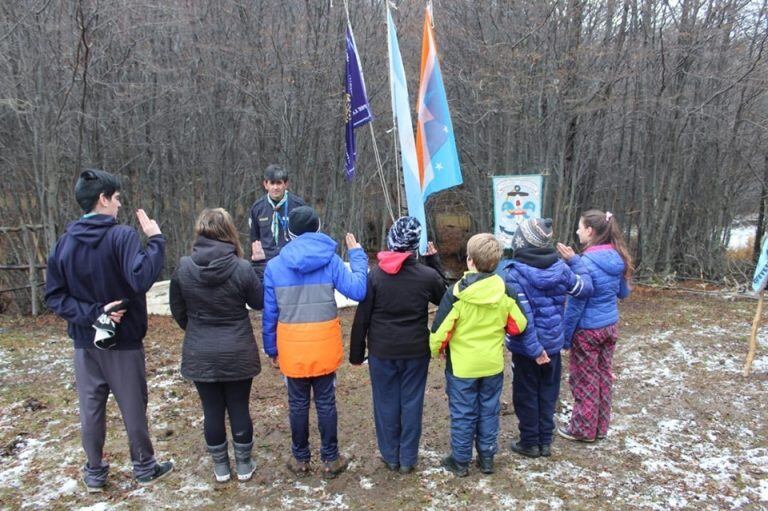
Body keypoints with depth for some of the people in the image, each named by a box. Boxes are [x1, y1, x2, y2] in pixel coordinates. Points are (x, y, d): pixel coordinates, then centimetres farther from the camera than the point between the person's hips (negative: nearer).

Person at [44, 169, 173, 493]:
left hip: (85, 342, 5)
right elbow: (141, 279, -32)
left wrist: (92, 314, -9)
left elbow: (54, 297, -1)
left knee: (91, 408, 15)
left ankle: (95, 472, 29)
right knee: (133, 406, 11)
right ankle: (144, 467, 27)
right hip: (124, 340, -5)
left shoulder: (64, 242, 1)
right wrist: (155, 239, -24)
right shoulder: (122, 236, -18)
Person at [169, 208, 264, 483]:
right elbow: (259, 302, -1)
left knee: (212, 410, 13)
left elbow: (177, 311, 3)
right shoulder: (241, 268, -17)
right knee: (239, 408, 12)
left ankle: (221, 467, 28)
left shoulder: (183, 268, -9)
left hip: (200, 354, 2)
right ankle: (244, 465, 27)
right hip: (238, 353, -1)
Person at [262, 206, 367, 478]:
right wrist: (357, 254, 1)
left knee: (298, 403, 15)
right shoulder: (330, 260, -7)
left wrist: (271, 349, 10)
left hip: (292, 348, 1)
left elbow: (269, 313, 0)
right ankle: (331, 459, 23)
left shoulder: (274, 266, -3)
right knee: (326, 402, 12)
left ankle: (300, 459, 28)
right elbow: (358, 291, -10)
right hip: (325, 346, 0)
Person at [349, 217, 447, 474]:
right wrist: (434, 261, 13)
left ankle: (390, 456, 24)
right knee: (411, 402, 11)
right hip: (416, 351, 0)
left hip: (382, 351, 0)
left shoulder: (375, 275, -10)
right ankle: (408, 458, 21)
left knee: (386, 403, 12)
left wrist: (356, 353, 5)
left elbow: (361, 317, -6)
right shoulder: (428, 275, -10)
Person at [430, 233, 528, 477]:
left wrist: (436, 350, 2)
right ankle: (487, 458, 28)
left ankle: (460, 461, 21)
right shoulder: (504, 291, -7)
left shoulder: (457, 292, -19)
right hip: (493, 364, 4)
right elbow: (518, 325, 0)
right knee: (489, 412, 17)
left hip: (462, 365, -3)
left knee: (462, 414, 9)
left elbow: (440, 330, -16)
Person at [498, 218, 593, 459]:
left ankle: (530, 443, 23)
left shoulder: (514, 272, -20)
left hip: (526, 347, -4)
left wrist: (534, 348, -19)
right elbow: (586, 289, 7)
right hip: (553, 344, 5)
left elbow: (522, 315, -24)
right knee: (548, 392, 18)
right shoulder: (560, 268, -6)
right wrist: (575, 260, 17)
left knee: (526, 394, 12)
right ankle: (545, 441, 28)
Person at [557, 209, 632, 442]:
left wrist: (565, 335, -11)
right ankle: (601, 427, 29)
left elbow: (576, 303, -20)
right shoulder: (617, 258, 0)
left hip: (587, 330, -7)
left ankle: (583, 429, 20)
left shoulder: (586, 262, -22)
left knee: (584, 380, 8)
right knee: (604, 376, 17)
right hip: (610, 326, 7)